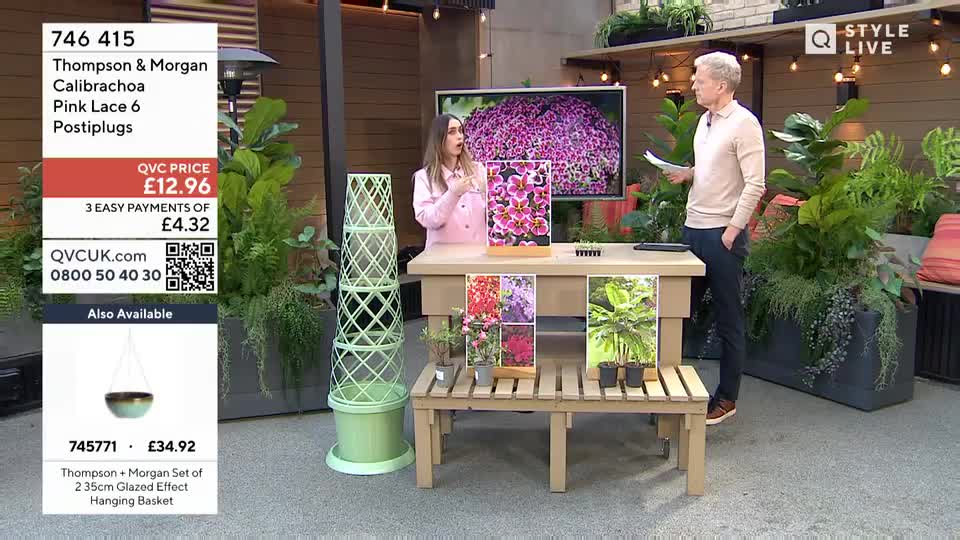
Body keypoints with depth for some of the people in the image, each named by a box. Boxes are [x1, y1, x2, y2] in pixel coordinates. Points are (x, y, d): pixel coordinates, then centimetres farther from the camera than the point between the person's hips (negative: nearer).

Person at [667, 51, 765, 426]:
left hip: (722, 234, -8)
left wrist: (733, 231, -17)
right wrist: (688, 174, 5)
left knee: (728, 320, 3)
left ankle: (727, 398, 14)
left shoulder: (744, 124, -11)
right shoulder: (705, 121, 14)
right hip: (693, 228, 8)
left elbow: (755, 184, -15)